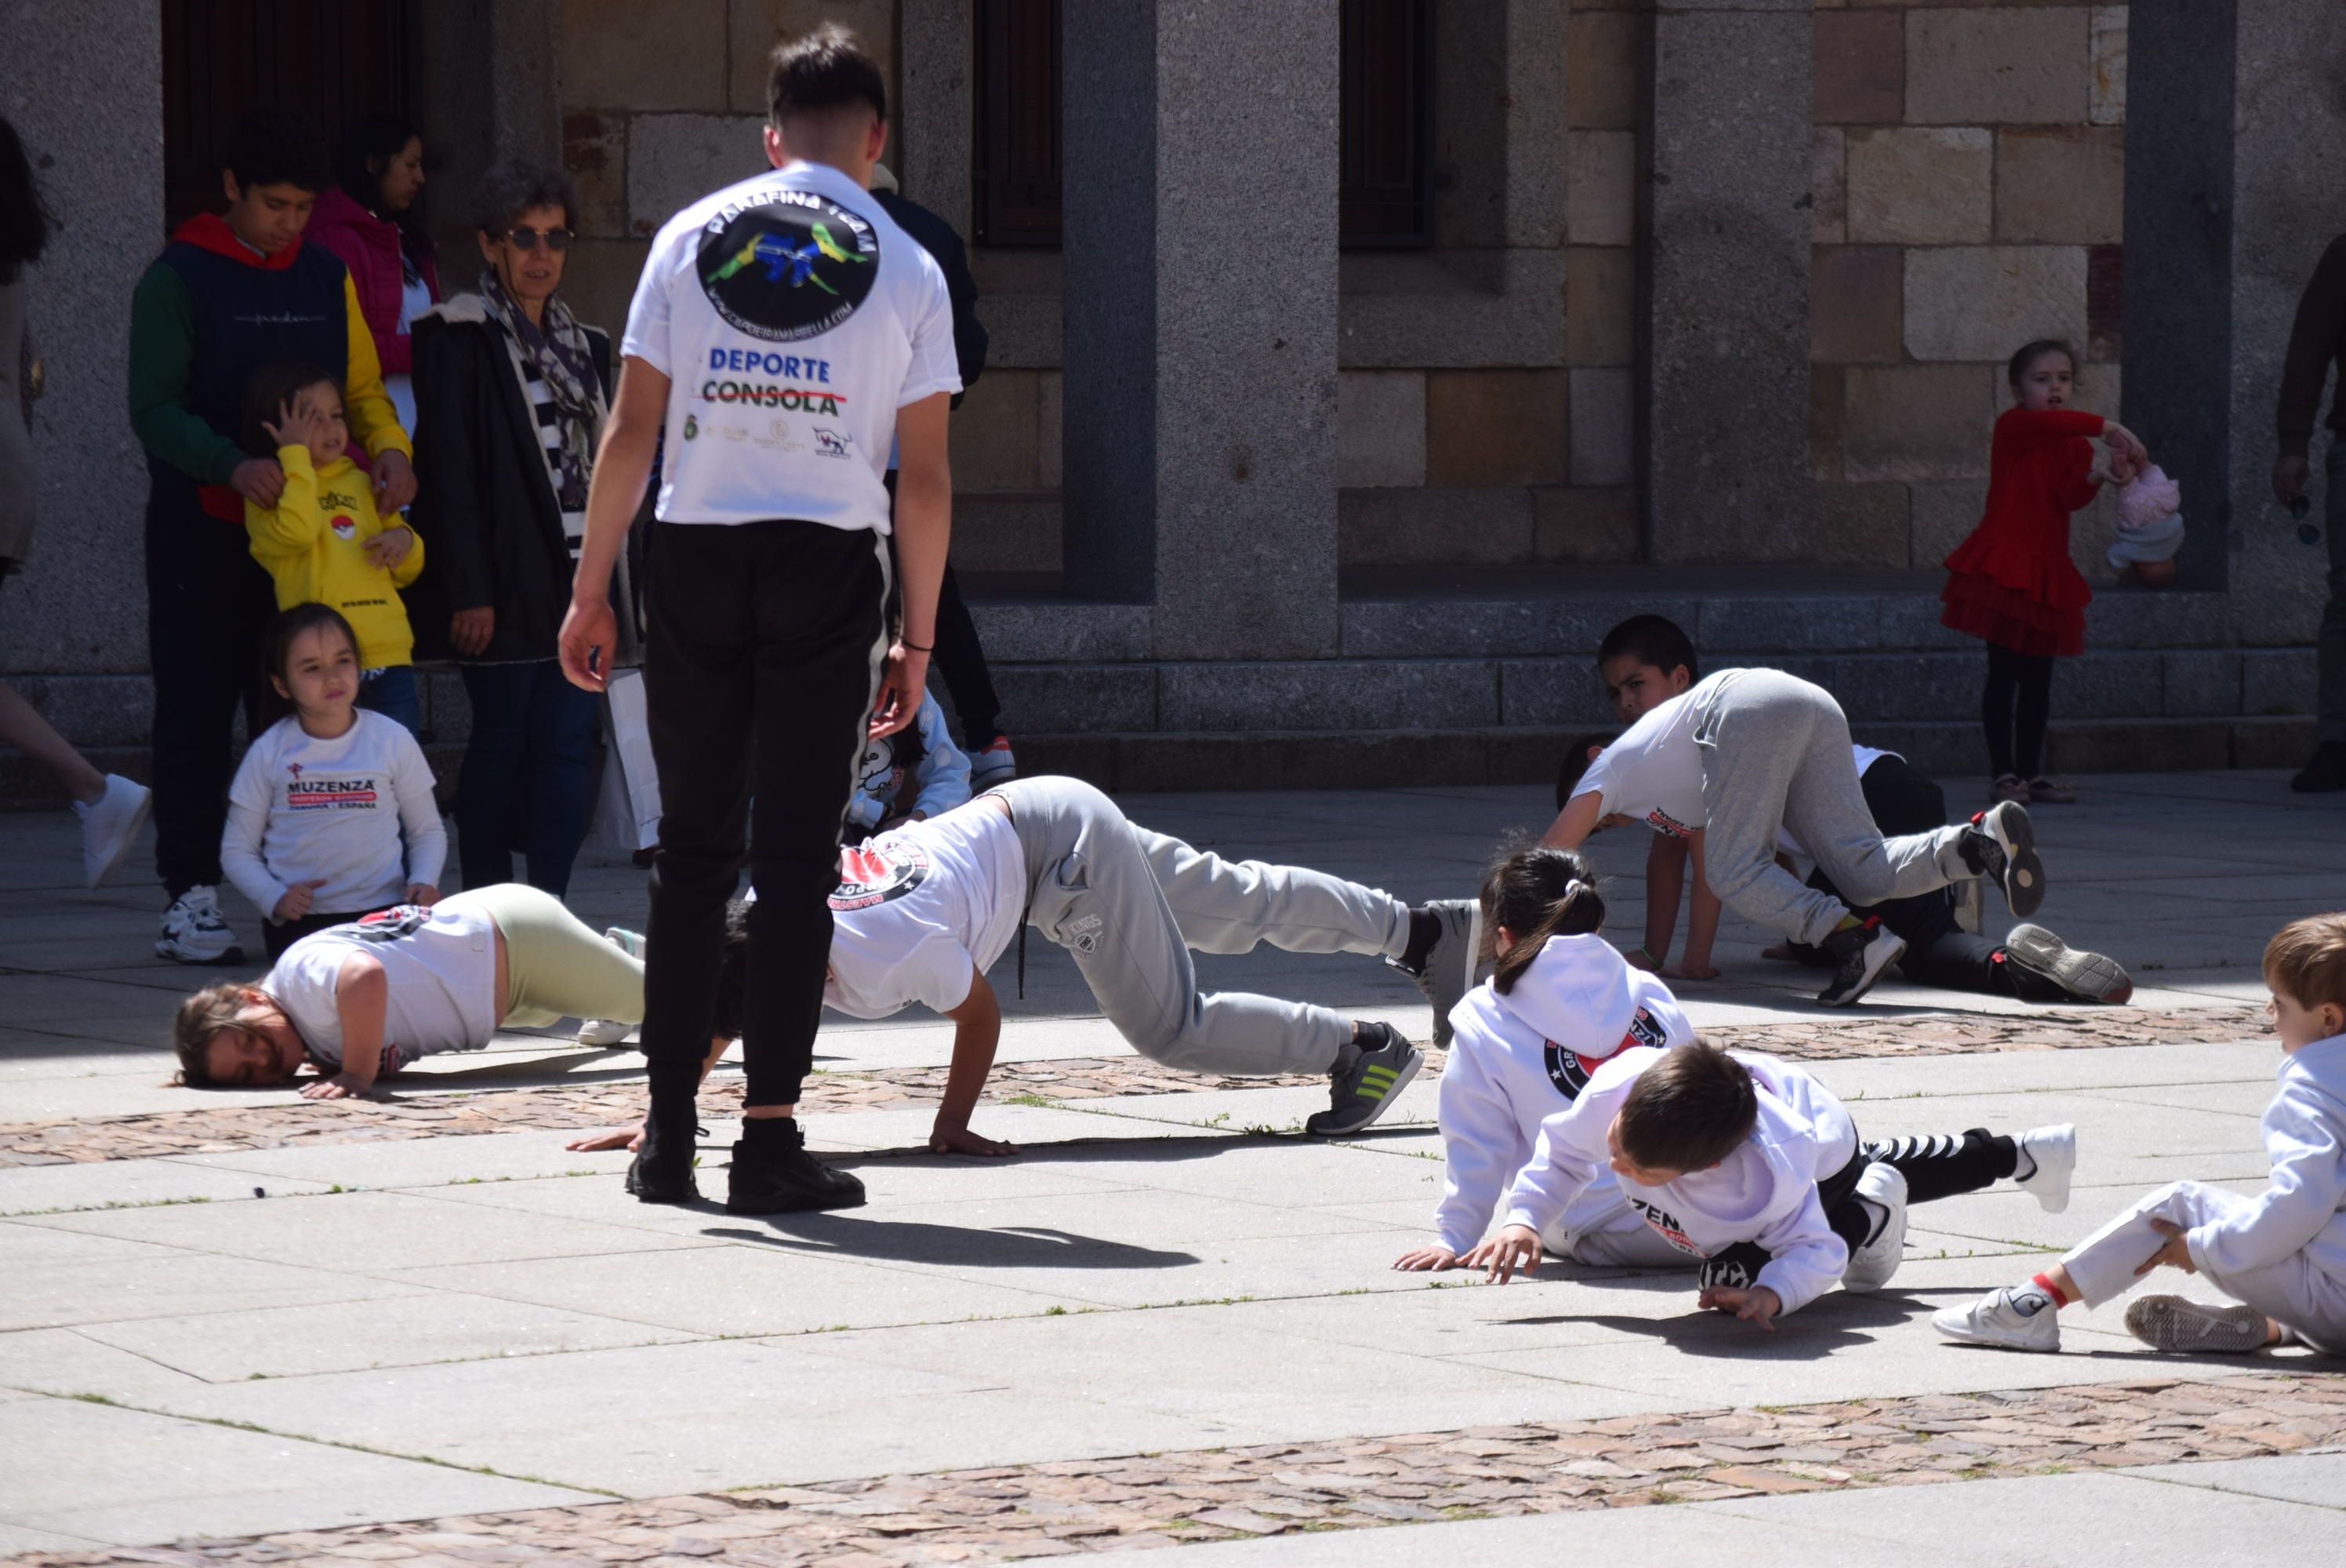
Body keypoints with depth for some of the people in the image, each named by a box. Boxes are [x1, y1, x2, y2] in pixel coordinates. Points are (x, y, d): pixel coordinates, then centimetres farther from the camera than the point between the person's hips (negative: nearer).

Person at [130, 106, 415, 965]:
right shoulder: (178, 279, -3)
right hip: (201, 531, -4)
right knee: (197, 715, -1)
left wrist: (389, 448, -6)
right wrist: (234, 466, -26)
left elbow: (362, 387, 16)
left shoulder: (328, 277, 12)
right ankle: (190, 899, 1)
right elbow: (155, 409, -10)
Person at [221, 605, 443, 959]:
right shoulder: (269, 752, 3)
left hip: (384, 913, 0)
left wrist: (424, 882, -8)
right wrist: (275, 899, -11)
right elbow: (237, 850, 7)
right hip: (300, 918, 0)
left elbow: (427, 831, 13)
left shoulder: (393, 740, 4)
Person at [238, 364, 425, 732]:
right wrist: (296, 454, -12)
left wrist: (405, 541, 0)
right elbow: (296, 532, -21)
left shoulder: (362, 485, 17)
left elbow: (406, 572, 23)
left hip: (389, 658, 5)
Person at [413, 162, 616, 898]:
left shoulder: (583, 343, 16)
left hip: (575, 577, 6)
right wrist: (469, 591, -16)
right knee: (501, 741, -2)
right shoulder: (459, 337, -4)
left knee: (567, 742, 1)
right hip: (505, 581, -6)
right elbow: (449, 471, -10)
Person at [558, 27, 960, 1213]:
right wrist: (918, 639, 6)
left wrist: (590, 592, 5)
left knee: (692, 845, 10)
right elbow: (923, 476, 0)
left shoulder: (689, 238, 4)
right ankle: (770, 1140, -2)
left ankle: (667, 1137, 11)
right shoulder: (906, 270, 2)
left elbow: (633, 429, 1)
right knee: (796, 854, 1)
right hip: (830, 563, -2)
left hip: (696, 554, 2)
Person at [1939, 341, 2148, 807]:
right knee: (2005, 672, -6)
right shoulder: (2012, 426, -5)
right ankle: (2004, 773, -4)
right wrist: (2108, 429, -35)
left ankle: (2031, 772, 13)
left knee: (2038, 677, 8)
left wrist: (2098, 476, -29)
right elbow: (2046, 421, -29)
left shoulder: (2075, 444, 11)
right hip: (2003, 568, -6)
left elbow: (2069, 496, -8)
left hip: (2047, 570, 6)